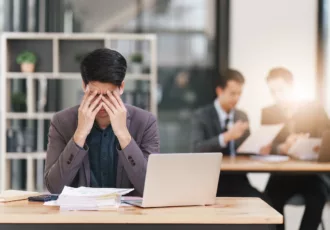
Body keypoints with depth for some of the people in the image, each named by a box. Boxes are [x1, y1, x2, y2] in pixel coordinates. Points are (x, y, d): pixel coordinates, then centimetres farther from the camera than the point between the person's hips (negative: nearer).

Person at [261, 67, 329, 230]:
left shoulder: (314, 109, 2)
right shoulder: (268, 113, 6)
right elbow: (265, 149, -3)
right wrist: (282, 148, -25)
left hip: (311, 174, -1)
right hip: (281, 175, 1)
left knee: (317, 196, -33)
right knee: (270, 197, -30)